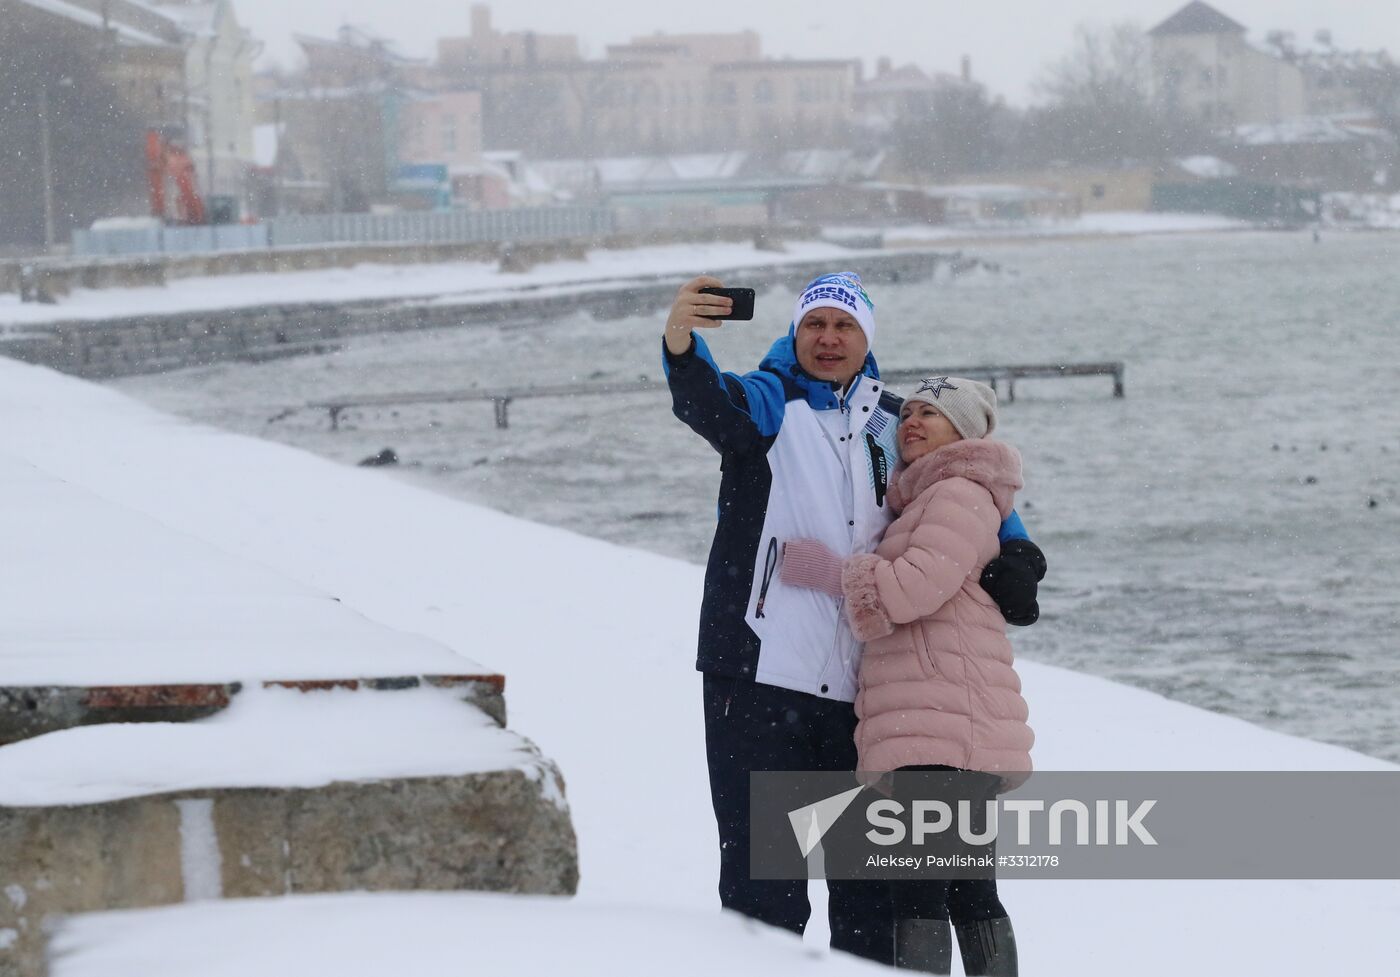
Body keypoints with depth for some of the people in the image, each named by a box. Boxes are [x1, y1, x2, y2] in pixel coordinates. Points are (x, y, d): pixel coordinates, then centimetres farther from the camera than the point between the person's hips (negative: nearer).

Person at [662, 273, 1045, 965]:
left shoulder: (891, 428, 13)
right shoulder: (769, 404, 1)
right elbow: (708, 403, -22)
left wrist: (1014, 553, 4)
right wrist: (681, 345, -45)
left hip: (858, 692, 5)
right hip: (759, 679, -5)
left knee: (870, 881, 12)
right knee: (764, 883, -7)